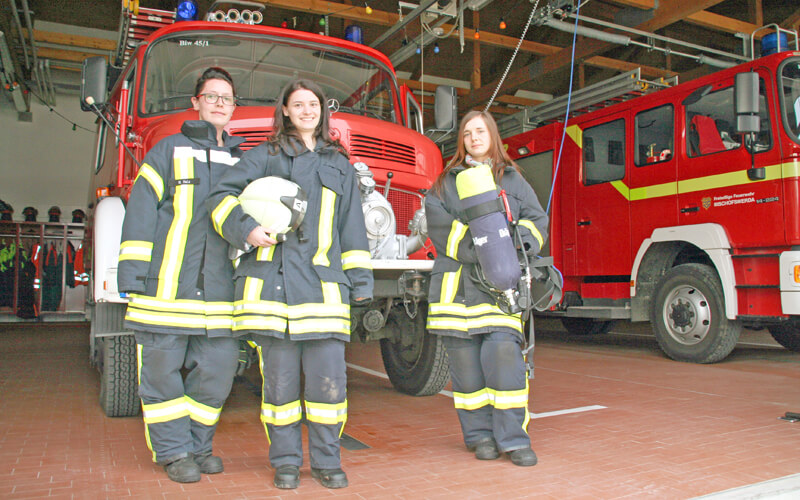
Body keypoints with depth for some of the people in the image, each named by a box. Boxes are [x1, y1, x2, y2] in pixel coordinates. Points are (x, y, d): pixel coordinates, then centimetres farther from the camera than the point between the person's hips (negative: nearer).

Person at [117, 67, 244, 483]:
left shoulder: (241, 162, 17)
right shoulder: (169, 150, 8)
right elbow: (141, 212, 2)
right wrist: (131, 274, -6)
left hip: (220, 289, 3)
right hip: (167, 285, -2)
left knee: (218, 370, 3)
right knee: (162, 370, 3)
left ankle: (198, 445, 21)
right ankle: (173, 452, 17)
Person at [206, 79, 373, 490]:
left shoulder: (340, 165, 21)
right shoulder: (266, 156, 13)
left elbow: (352, 226, 18)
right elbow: (222, 196, 7)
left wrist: (360, 279, 12)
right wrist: (246, 227, -12)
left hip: (324, 283, 2)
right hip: (273, 281, -1)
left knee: (329, 376, -4)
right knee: (279, 376, 2)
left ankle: (327, 460, 12)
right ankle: (285, 460, 16)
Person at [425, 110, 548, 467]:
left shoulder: (513, 179, 18)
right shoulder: (446, 181, 15)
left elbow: (537, 220, 11)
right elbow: (439, 224, -1)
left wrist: (516, 243, -10)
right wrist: (474, 247, -15)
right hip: (457, 281, 0)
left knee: (503, 351, -12)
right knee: (465, 359, 0)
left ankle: (513, 437, -3)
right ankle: (480, 434, 12)